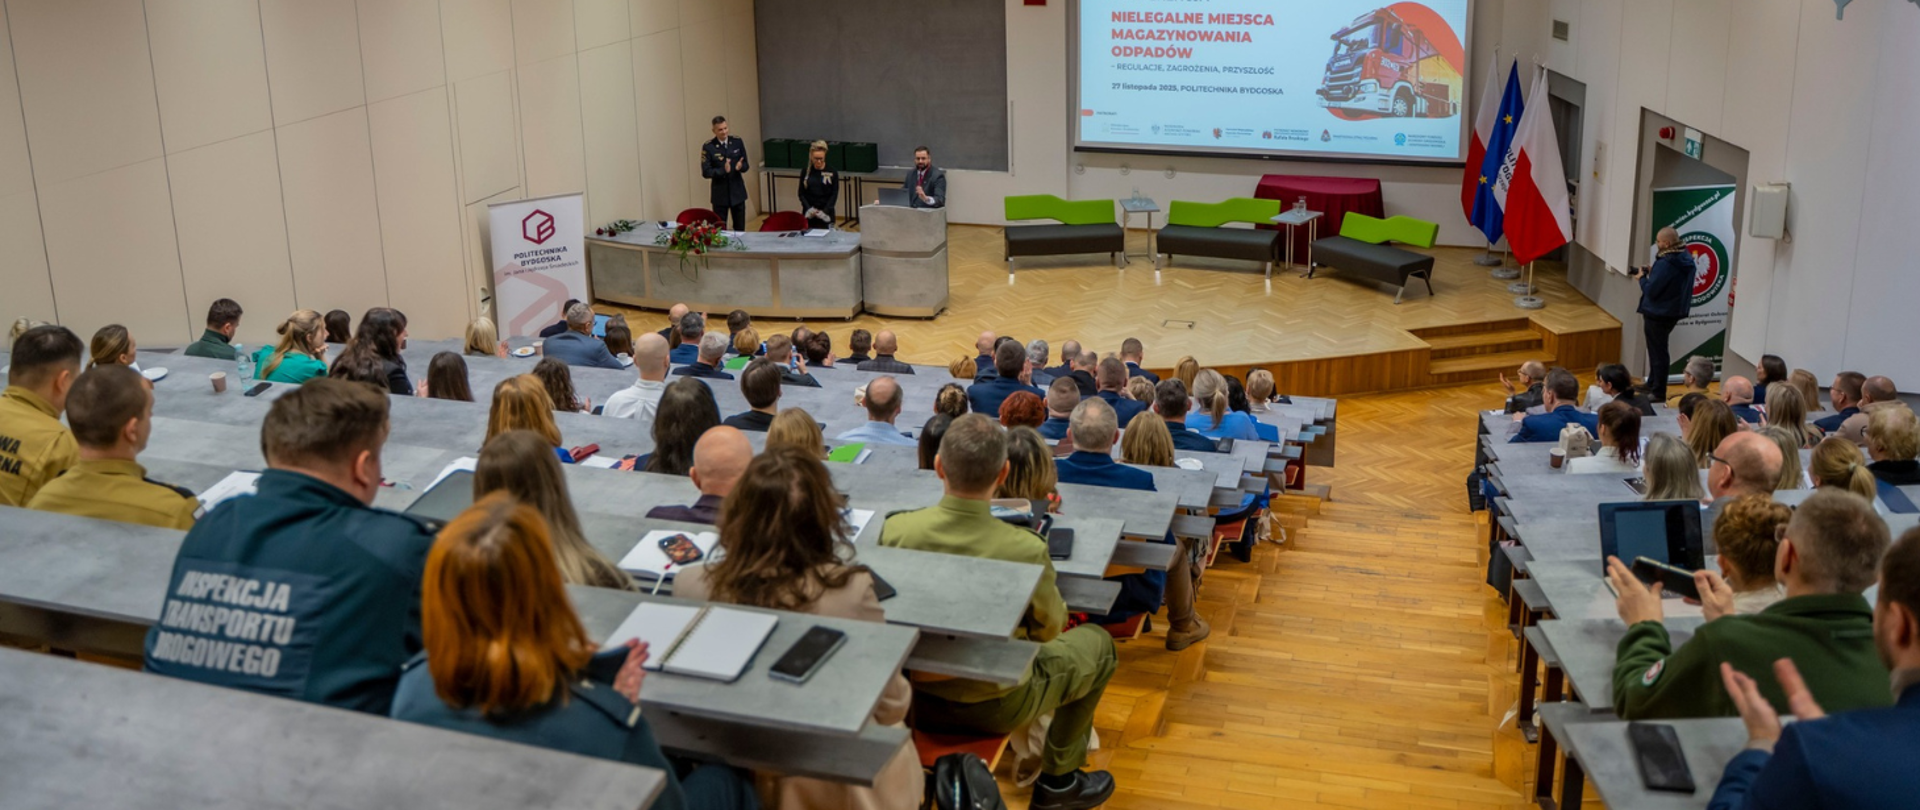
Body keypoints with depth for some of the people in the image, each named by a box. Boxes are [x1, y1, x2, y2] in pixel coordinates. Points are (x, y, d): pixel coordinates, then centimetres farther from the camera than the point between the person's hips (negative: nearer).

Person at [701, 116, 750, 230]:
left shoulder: (738, 142, 0)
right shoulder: (708, 147, -9)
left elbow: (746, 165, 5)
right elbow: (706, 172, -11)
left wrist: (741, 166, -20)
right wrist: (723, 170, -27)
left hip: (737, 192, 3)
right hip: (720, 194, -3)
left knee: (740, 229, 9)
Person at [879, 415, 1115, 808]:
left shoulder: (894, 531, -21)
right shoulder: (1026, 551, -30)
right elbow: (1049, 629, -9)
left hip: (915, 697, 4)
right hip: (995, 707, -4)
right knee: (1097, 643, 22)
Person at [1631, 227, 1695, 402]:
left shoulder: (1665, 264, -26)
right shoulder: (1686, 260, 3)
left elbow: (1651, 291, -22)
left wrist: (1642, 277, -4)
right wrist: (1652, 272, 5)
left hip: (1658, 314, -9)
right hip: (1674, 311, 9)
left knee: (1658, 351, 1)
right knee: (1658, 349, 22)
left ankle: (1658, 392, 8)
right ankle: (1652, 385, 35)